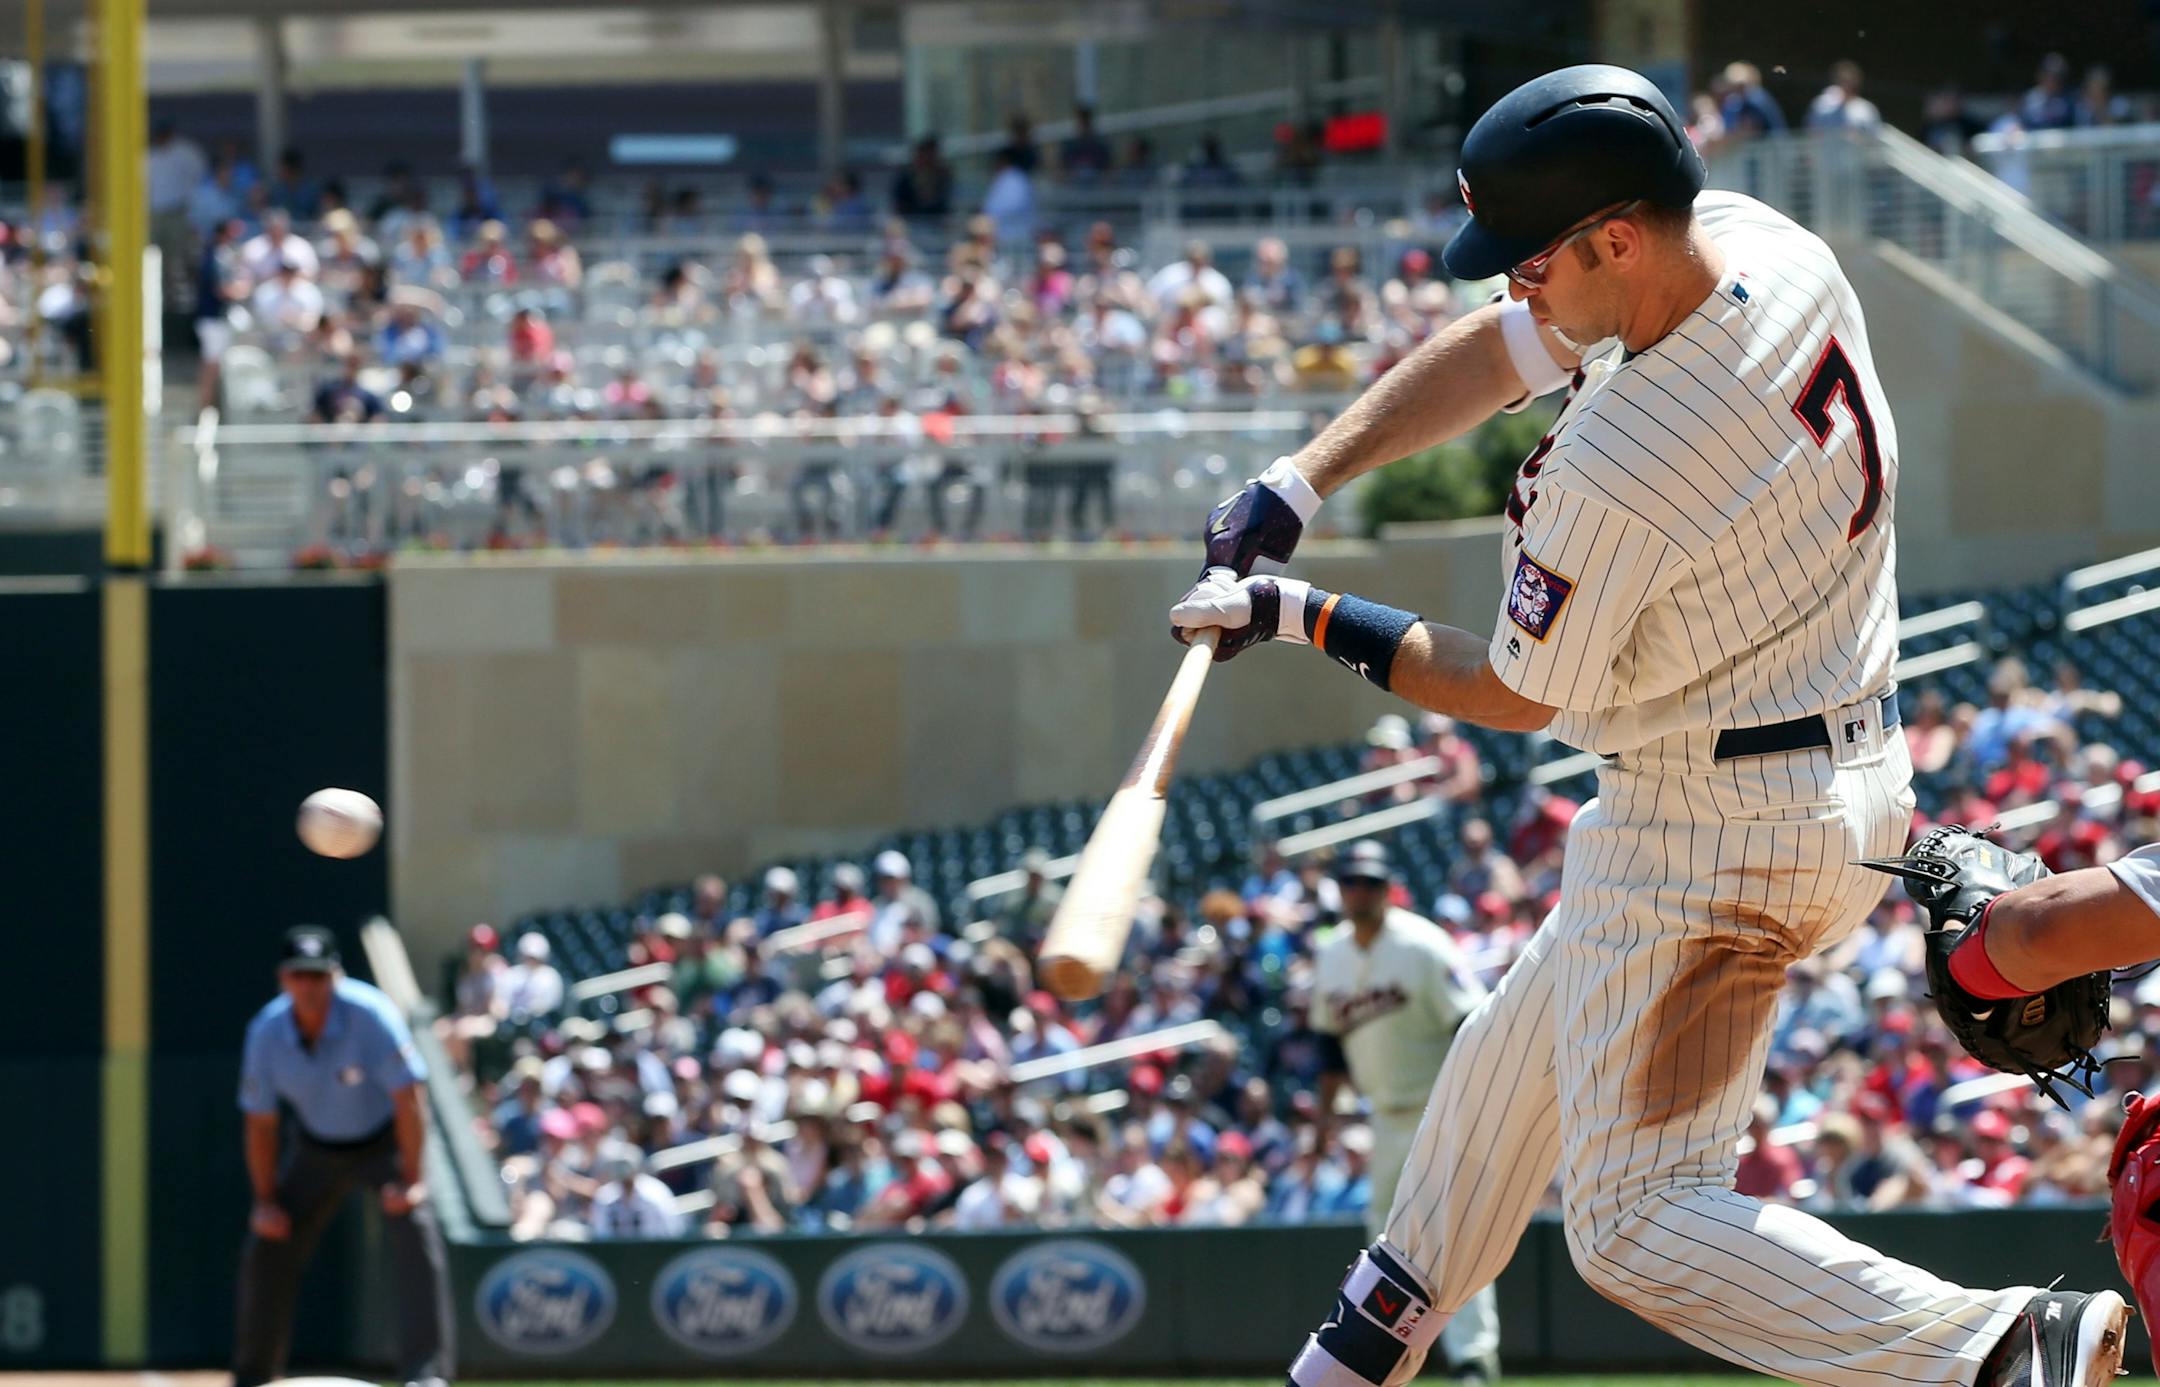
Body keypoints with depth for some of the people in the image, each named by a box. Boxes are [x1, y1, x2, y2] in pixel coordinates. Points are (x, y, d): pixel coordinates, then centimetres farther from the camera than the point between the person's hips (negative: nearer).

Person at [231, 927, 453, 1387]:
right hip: (316, 1149, 4)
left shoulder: (370, 1016, -28)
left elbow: (406, 1099, -27)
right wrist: (266, 1201, -6)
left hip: (383, 1142, -4)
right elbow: (260, 1123, -5)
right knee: (266, 1250, 2)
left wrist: (410, 1179, -29)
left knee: (414, 1233, -25)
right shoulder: (267, 1033, -16)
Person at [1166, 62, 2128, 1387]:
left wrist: (1301, 617, -3)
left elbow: (1512, 694, -13)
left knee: (1637, 1223, -5)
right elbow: (1497, 354, 5)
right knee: (1523, 1049, 28)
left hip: (1707, 831, -10)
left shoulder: (1610, 477, -31)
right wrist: (1301, 483, 0)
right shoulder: (1769, 247, -8)